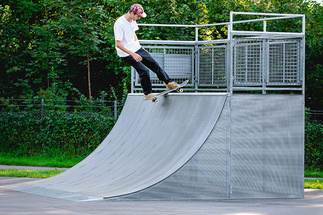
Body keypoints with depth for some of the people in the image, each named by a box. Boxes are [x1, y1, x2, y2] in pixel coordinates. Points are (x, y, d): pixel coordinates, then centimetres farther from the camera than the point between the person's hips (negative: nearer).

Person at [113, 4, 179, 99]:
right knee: (144, 70, -14)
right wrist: (133, 54, -30)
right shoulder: (120, 24, -25)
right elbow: (118, 44, -27)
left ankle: (168, 82, 20)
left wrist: (139, 47, 22)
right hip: (126, 53, -8)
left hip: (136, 48, 8)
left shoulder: (132, 20, 2)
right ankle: (147, 93, 3)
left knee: (154, 63, 7)